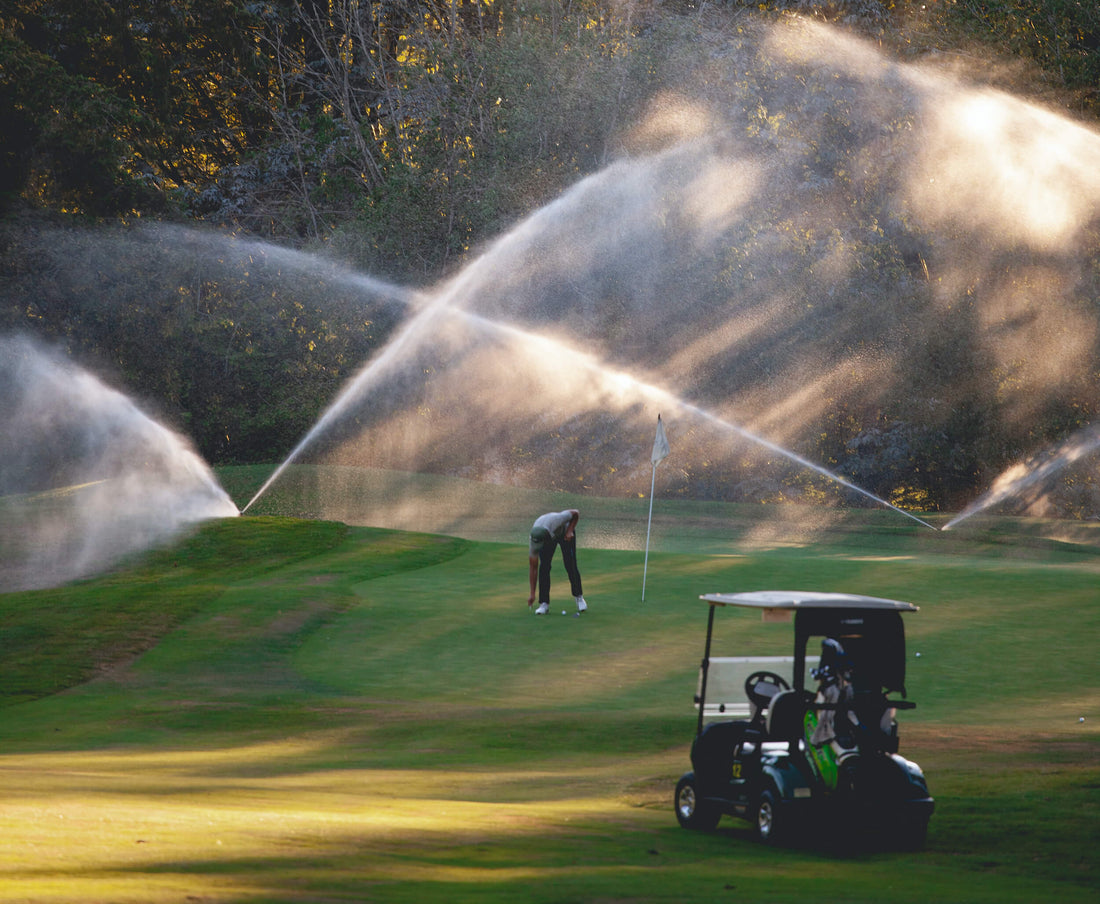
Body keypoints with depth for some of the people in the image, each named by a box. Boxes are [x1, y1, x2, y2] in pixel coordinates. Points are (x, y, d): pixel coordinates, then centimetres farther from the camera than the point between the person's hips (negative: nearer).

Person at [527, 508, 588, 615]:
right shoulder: (535, 540, -35)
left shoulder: (556, 520, -46)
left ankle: (579, 597, 13)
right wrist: (532, 594, -25)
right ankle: (544, 604, -6)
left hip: (565, 532, -1)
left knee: (570, 566, -9)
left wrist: (570, 531, -33)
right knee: (544, 567, -15)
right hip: (550, 535, 1)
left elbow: (576, 513, -25)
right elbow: (533, 567, -26)